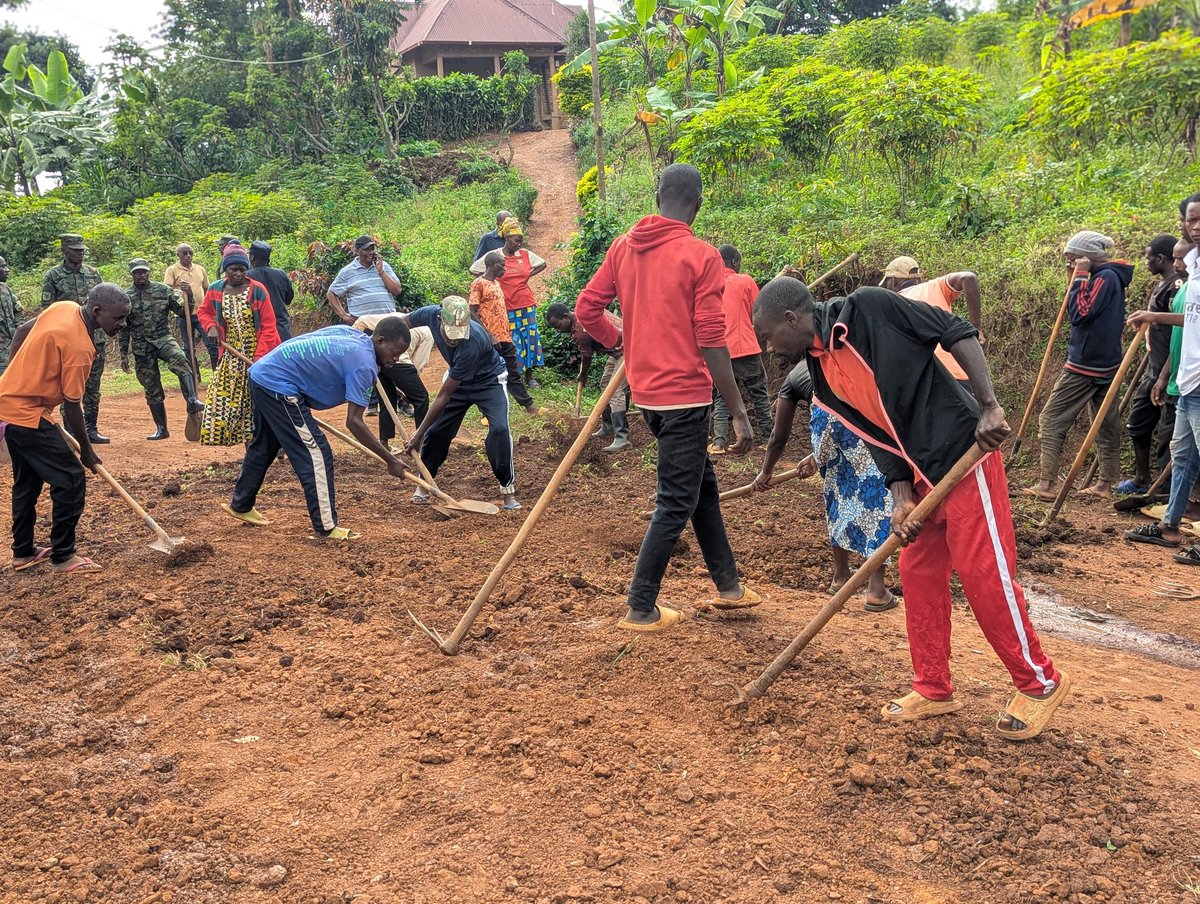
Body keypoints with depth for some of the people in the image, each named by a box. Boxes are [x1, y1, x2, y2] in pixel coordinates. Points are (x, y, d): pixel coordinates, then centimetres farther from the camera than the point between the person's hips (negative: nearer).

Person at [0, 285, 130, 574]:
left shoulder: (64, 307, -1)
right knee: (71, 479, -7)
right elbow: (72, 407, -18)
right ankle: (63, 556, 1)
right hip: (27, 414, -10)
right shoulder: (79, 347, -25)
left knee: (27, 481, 20)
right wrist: (86, 451, -6)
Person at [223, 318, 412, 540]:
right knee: (316, 453, -7)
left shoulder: (350, 333, 8)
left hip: (261, 373, 10)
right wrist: (391, 460, -16)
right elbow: (354, 421, -19)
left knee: (264, 446, 27)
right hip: (278, 386, -10)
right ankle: (325, 528, -4)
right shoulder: (364, 364, -17)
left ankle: (241, 505, 44)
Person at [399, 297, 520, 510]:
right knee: (436, 430, -1)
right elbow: (405, 322, 0)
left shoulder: (471, 344, -41)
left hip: (489, 380, -5)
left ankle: (508, 488, -9)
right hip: (458, 379, 5)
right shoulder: (431, 315, -26)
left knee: (499, 428, -25)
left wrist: (419, 434, -28)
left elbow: (444, 396, -34)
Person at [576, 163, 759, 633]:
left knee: (701, 484, 20)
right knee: (676, 502, 3)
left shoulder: (623, 247, 4)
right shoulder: (701, 256, -14)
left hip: (646, 390, 7)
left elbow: (586, 309, 4)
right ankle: (641, 609, 9)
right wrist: (739, 413, -12)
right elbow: (712, 343, -17)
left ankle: (728, 585, 32)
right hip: (685, 394, -7)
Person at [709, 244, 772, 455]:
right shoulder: (746, 281, -1)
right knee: (759, 394, 10)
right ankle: (766, 437, 14)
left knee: (721, 397, 7)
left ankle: (719, 441, -6)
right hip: (746, 348, -3)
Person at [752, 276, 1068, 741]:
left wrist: (989, 406, -20)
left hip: (966, 451, -8)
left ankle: (1041, 683, 15)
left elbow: (957, 332, -13)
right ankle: (933, 689, 26)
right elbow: (878, 430, 8)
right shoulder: (821, 372, 7)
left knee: (984, 575, -3)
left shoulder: (868, 310, -15)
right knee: (918, 573, 11)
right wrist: (902, 495, -3)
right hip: (922, 472, 8)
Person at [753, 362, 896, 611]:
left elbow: (779, 437, 40)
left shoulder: (793, 377, 34)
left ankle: (841, 575, 33)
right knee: (876, 490, 6)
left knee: (837, 488, 21)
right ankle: (876, 590, 4)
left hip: (827, 409, -1)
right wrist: (818, 458, 59)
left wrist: (765, 473, 56)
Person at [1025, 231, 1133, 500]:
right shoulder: (1109, 277, 13)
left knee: (1051, 420, -6)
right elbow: (1085, 311, 14)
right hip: (1103, 363, 10)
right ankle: (1105, 483, 16)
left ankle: (1046, 484, -9)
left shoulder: (1106, 277, -15)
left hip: (1085, 365, -10)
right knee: (1106, 422, 11)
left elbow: (1079, 313, -23)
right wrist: (1076, 278, 6)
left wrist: (1081, 277, -17)